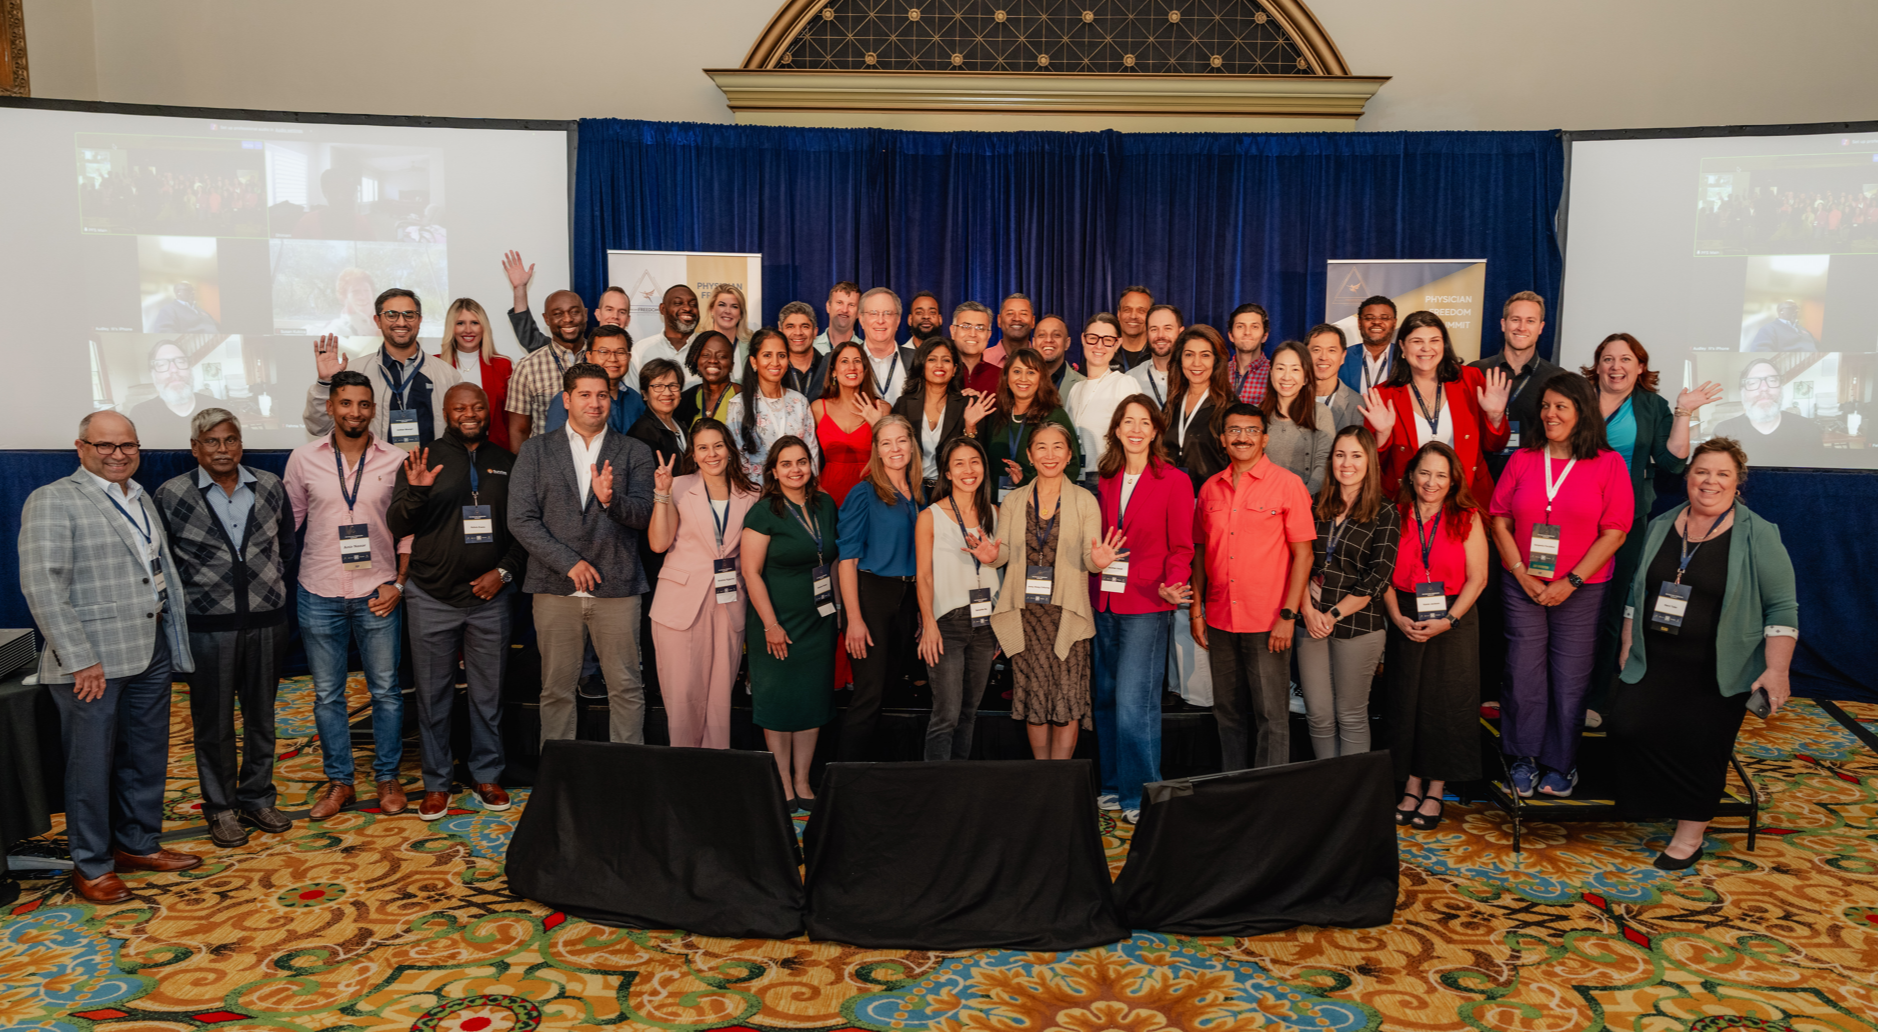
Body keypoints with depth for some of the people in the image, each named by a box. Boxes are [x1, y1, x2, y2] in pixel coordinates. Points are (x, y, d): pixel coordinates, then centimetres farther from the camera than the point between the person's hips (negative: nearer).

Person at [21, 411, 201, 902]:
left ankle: (138, 845, 31)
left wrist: (174, 637, 11)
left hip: (151, 651, 7)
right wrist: (80, 659, -18)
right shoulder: (53, 501, -9)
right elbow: (42, 586, -15)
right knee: (92, 763, 4)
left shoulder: (141, 498, 14)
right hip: (93, 661, -7)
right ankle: (91, 865, 18)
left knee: (147, 756, 15)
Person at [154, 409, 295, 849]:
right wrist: (181, 599, 0)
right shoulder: (172, 495, -4)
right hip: (207, 626, -3)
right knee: (214, 721, 6)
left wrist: (272, 584, 11)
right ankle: (220, 808, 19)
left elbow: (287, 543, 15)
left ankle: (257, 798, 25)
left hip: (266, 620, 3)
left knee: (261, 715, 12)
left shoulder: (270, 487, 4)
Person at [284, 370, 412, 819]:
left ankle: (387, 777, 21)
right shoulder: (304, 458, 1)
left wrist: (399, 583, -4)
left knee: (386, 690, 7)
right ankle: (339, 781, 22)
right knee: (327, 694, 9)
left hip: (377, 594, -1)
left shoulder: (396, 460, -1)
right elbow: (287, 521, 8)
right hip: (319, 594, 1)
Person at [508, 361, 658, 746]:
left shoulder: (635, 452, 9)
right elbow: (520, 519, -1)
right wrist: (568, 562, -9)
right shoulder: (536, 451, 8)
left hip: (617, 587, 0)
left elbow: (643, 515, -1)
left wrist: (610, 499, -23)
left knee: (627, 688, 3)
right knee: (556, 689, 7)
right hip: (556, 587, 0)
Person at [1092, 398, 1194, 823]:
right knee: (1106, 698, 9)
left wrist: (1172, 585, -19)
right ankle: (1114, 787, 21)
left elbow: (1181, 547, -3)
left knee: (1133, 701, -7)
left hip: (1147, 605, -5)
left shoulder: (1174, 481, -2)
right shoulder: (1106, 480, 12)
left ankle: (1140, 793, 5)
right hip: (1104, 602, 5)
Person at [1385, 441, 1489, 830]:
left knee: (1446, 704, 1)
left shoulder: (1467, 518, -2)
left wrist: (1448, 620, -14)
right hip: (1406, 623, 2)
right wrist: (1398, 618, -9)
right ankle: (1411, 788, 17)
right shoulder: (1396, 517, 3)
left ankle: (1436, 792, 13)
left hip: (1454, 621, -2)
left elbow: (1477, 578, -5)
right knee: (1406, 701, 5)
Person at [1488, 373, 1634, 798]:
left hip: (1580, 590, -2)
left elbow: (1614, 532, -5)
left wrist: (1571, 581, -11)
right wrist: (1522, 573, -6)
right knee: (1523, 674, 4)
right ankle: (1524, 758, 19)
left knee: (1570, 678, 5)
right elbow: (1500, 521, 4)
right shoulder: (1523, 459, 5)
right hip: (1523, 587, 2)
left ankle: (1560, 764, 20)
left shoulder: (1608, 464, -2)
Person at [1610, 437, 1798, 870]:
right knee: (1628, 726, -14)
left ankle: (1690, 828, 7)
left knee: (1699, 740, -13)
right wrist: (1627, 648, 14)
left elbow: (1782, 607, -4)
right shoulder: (1660, 527, 10)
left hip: (1719, 672, -3)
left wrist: (1776, 670, -10)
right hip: (1655, 662, 4)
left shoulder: (1758, 535, -3)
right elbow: (1636, 591, 16)